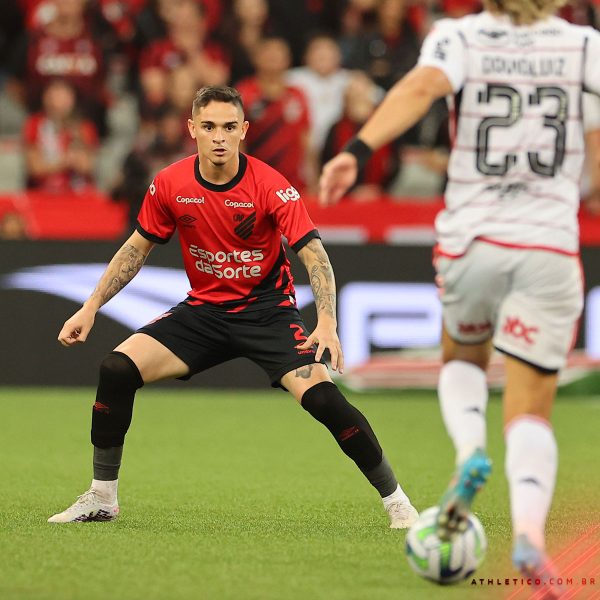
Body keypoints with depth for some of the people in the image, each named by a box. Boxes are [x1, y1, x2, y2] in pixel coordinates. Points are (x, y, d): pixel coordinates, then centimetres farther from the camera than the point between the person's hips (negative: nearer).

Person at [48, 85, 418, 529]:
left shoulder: (271, 186, -18)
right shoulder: (170, 185, -7)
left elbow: (314, 254, -23)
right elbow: (137, 249, 8)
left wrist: (326, 322, -38)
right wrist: (90, 308, 4)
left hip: (268, 309, -3)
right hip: (204, 310, 3)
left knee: (322, 397, -24)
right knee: (118, 369, -15)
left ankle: (396, 500, -7)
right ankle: (102, 498, 1)